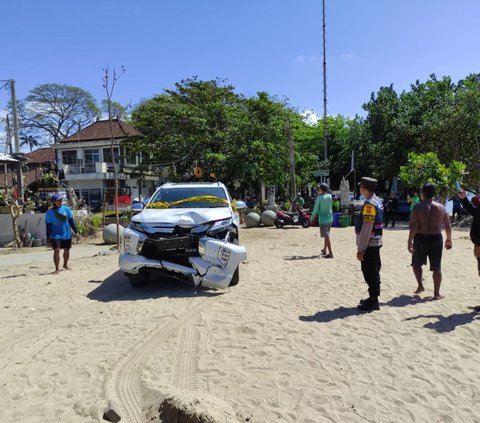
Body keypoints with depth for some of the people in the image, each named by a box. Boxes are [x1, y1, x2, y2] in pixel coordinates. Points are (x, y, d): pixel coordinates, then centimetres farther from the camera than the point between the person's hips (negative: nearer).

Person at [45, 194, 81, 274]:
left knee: (67, 250, 14)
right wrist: (48, 237, -3)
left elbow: (71, 221, 5)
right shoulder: (50, 212, -5)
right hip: (56, 235, -3)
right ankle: (57, 269, -5)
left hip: (67, 234, 3)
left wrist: (76, 232, 1)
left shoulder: (66, 209, 1)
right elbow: (48, 226, -3)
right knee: (56, 251, -13)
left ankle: (65, 264, 37)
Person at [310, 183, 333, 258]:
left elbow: (316, 210, -10)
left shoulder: (319, 198, -13)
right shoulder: (330, 196, 3)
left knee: (326, 236, -8)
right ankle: (325, 250, 33)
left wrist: (311, 219, 0)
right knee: (326, 235, 20)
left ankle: (330, 253, -12)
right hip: (330, 218, 7)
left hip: (323, 219, -6)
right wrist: (320, 194, 18)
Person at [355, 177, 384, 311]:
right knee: (373, 272, 18)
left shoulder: (369, 204, -19)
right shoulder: (377, 201, 11)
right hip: (375, 242, 10)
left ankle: (373, 302, 8)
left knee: (370, 273, -1)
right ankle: (373, 298, 29)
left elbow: (366, 228, -23)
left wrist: (360, 248, -20)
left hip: (369, 244, -10)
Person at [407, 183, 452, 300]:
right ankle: (436, 293, 13)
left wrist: (410, 242, -13)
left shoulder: (418, 207, -9)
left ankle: (420, 286, 11)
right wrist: (449, 240, 18)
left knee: (416, 264, 19)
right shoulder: (441, 207, 2)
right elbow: (448, 226, 5)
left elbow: (413, 227, -16)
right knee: (436, 267, 9)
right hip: (436, 238, 2)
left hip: (420, 238, -2)